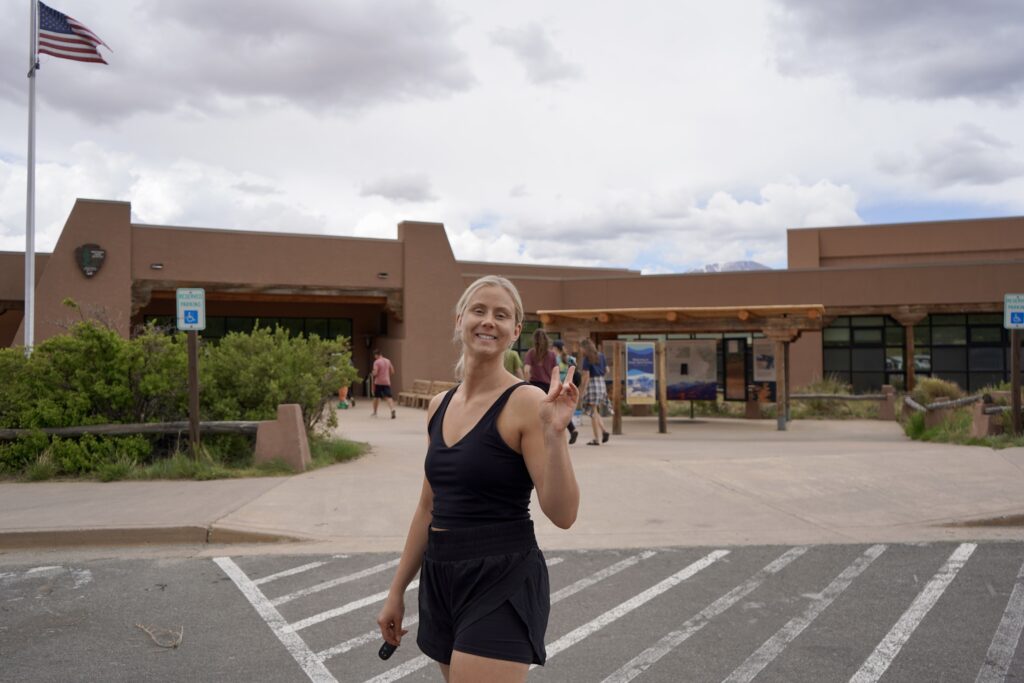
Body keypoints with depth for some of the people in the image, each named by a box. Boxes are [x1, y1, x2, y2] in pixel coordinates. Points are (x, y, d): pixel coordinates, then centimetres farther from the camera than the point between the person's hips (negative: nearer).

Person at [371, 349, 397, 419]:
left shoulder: (376, 362, -9)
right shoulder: (388, 361, 9)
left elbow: (375, 373, -16)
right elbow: (392, 371, 12)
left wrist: (372, 375, 5)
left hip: (378, 382, -3)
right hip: (387, 382, 3)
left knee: (376, 397, 14)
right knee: (388, 397, -5)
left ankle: (375, 412, 26)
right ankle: (392, 409, -29)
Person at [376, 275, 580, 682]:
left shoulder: (525, 403, -12)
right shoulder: (439, 406, 7)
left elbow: (563, 515, -16)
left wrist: (554, 432, -28)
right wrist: (397, 591, 17)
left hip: (503, 585, -7)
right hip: (440, 580, 7)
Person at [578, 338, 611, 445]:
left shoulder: (587, 358, -9)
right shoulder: (601, 356, 9)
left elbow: (586, 375, -13)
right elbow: (607, 370, 15)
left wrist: (582, 389, -7)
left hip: (592, 384, -6)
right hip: (602, 383, 6)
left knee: (593, 412, 0)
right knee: (596, 411, 19)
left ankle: (597, 438, 1)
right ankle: (604, 431, 1)